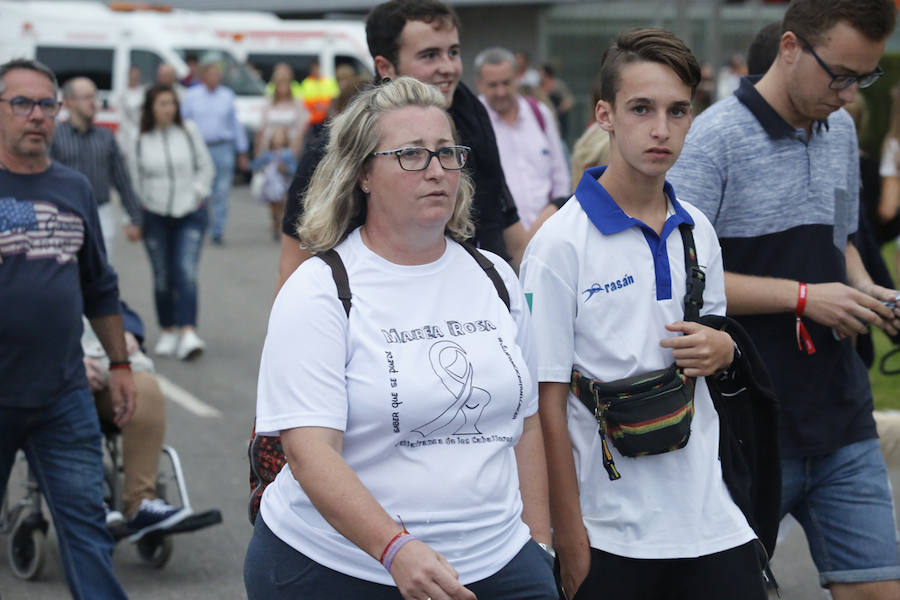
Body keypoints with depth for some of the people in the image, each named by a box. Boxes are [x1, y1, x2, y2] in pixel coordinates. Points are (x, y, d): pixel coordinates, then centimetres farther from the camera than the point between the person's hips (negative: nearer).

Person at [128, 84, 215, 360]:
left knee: (187, 272, -12)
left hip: (190, 214, 0)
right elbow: (134, 178, 5)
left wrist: (198, 193, -1)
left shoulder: (189, 131, 1)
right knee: (163, 277, 6)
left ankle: (188, 333, -19)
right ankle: (168, 332, 18)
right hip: (155, 216, 0)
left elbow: (206, 167, 9)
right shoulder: (140, 140, -2)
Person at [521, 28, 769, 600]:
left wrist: (722, 348, -2)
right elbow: (548, 402, -10)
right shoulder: (561, 244, -10)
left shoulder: (697, 231, 7)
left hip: (711, 515, 5)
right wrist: (570, 542, -12)